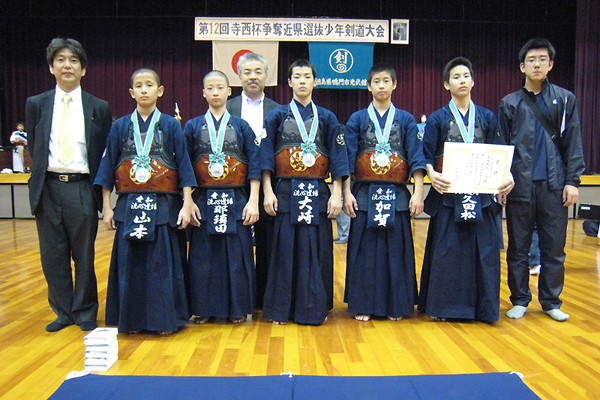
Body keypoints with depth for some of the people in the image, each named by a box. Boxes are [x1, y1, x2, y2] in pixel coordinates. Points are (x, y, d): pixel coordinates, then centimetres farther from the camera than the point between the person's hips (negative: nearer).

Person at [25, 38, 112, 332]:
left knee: (84, 255, 6)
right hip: (48, 187, 2)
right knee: (53, 255, 9)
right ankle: (63, 312, 25)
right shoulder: (36, 104, 9)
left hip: (81, 187, -2)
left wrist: (99, 190, 0)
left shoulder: (99, 108, 4)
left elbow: (105, 153, 5)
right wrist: (40, 180, 6)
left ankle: (85, 313, 22)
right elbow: (34, 148, 11)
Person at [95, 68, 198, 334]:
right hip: (129, 206, 2)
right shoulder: (120, 126, 7)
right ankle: (132, 319, 22)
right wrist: (107, 207, 3)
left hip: (164, 205, -2)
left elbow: (184, 165, 0)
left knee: (163, 263, 2)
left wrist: (187, 205, -7)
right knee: (130, 263, 7)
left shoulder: (171, 125, 3)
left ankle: (164, 319, 16)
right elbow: (108, 167, 8)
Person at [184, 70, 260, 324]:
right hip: (203, 200, 1)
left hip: (236, 200, -1)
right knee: (203, 256, 6)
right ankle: (203, 308, 20)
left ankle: (238, 308, 18)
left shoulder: (242, 126, 7)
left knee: (237, 255, 3)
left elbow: (254, 166, 2)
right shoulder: (193, 126, 8)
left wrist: (253, 201, -7)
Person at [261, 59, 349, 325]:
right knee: (285, 250, 3)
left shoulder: (327, 118, 10)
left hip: (317, 193, 1)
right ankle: (281, 309, 16)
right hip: (286, 191, -1)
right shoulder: (277, 116, 7)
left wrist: (336, 194, -3)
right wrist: (268, 192, -6)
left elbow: (337, 158, 6)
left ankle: (315, 308, 18)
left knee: (317, 251, 4)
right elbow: (266, 155, 3)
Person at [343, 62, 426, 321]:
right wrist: (347, 193, -6)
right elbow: (347, 159, 3)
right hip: (365, 194, 0)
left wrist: (418, 193, -6)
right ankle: (363, 305, 15)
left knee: (396, 249, 5)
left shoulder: (406, 120, 9)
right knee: (365, 249, 3)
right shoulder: (357, 120, 8)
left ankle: (395, 305, 18)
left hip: (396, 195, 1)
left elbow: (416, 158, 3)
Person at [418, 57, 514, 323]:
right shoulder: (438, 119, 5)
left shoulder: (487, 118, 12)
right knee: (446, 250, -1)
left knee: (483, 249, 4)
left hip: (482, 194, 2)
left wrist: (507, 175, -11)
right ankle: (443, 305, 12)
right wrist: (432, 174, -22)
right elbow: (427, 156, -2)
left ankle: (482, 306, 17)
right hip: (448, 193, -2)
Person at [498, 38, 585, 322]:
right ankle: (519, 300, 18)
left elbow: (573, 143, 5)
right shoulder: (509, 103, 8)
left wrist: (572, 181, -3)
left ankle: (551, 301, 19)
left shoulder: (565, 100, 9)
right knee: (518, 247, 6)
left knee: (554, 247, 5)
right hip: (520, 185, 0)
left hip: (554, 185, 0)